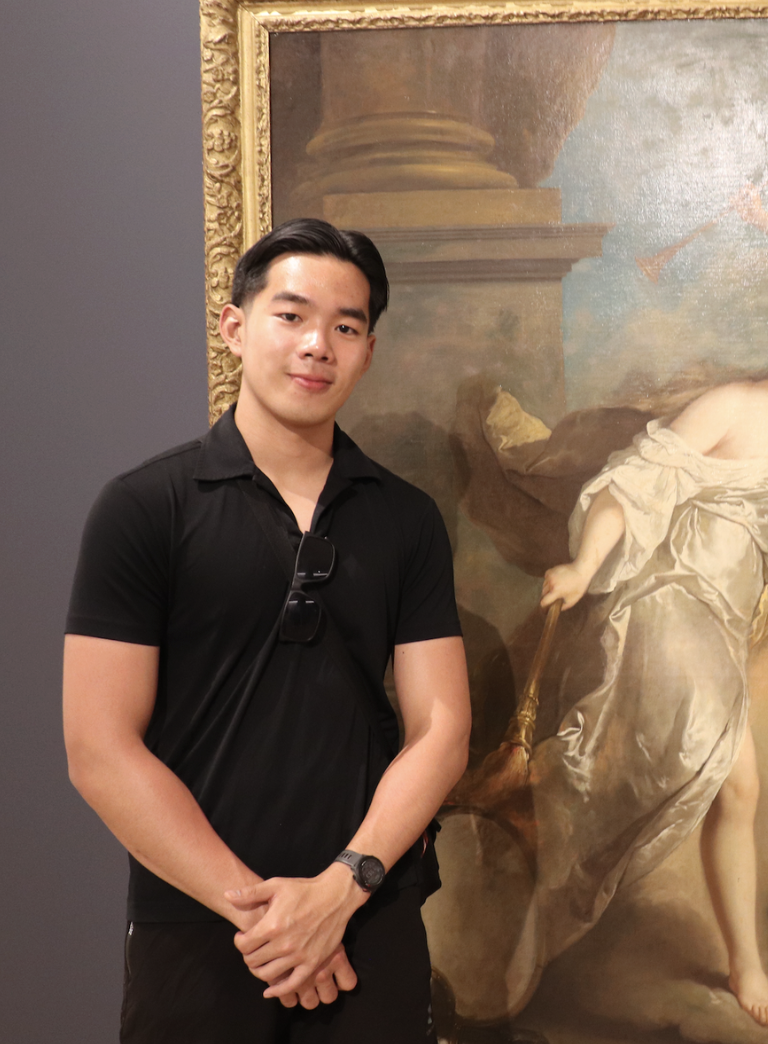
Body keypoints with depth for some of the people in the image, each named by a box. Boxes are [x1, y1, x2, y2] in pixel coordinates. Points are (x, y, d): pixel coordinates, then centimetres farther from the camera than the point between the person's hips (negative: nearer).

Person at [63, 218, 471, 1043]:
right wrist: (252, 906, -13)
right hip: (194, 935, -2)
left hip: (371, 929, 2)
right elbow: (100, 750, -10)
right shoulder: (142, 509, -5)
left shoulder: (406, 520, 4)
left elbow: (439, 727, 1)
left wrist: (340, 889, -12)